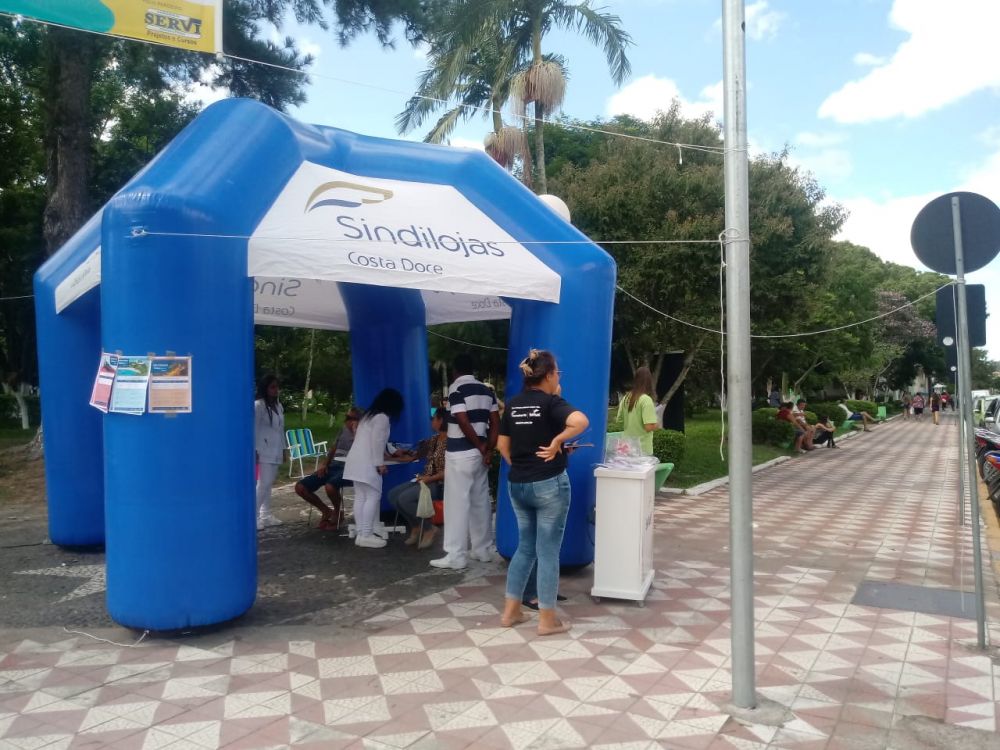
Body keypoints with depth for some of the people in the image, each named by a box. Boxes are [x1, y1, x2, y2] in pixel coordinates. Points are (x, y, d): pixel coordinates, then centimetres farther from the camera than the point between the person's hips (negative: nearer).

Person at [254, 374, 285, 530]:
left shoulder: (278, 406, 14)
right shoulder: (258, 405, -9)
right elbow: (254, 429, -11)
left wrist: (283, 449, 16)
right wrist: (254, 451, -14)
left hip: (275, 451, 7)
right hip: (264, 452, -7)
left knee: (269, 484, 10)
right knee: (263, 484, -12)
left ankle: (265, 515, 16)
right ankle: (254, 516, -6)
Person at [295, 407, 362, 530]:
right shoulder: (343, 431, 19)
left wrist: (356, 431, -15)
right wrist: (324, 463, 6)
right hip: (332, 467, 7)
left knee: (330, 486, -38)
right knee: (300, 487, -7)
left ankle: (337, 513, -5)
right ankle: (326, 510, 11)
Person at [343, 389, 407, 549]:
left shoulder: (369, 415, 23)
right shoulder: (382, 417, -7)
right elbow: (377, 441, -16)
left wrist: (384, 454, 38)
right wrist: (380, 463, -14)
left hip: (356, 461, 10)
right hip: (366, 463, -10)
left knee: (360, 497, 7)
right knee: (373, 497, -7)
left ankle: (361, 534, 7)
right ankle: (366, 535, -7)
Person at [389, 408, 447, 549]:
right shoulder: (433, 440, 13)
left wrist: (430, 478, -23)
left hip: (441, 485, -9)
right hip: (426, 481, 9)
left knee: (404, 498, -25)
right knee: (393, 494, -4)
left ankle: (430, 529, -8)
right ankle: (415, 526, 8)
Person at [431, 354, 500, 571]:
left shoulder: (456, 388, -10)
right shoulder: (487, 390, 10)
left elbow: (463, 422, -19)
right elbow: (495, 423, 6)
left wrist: (480, 446, -8)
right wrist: (489, 450, 3)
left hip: (460, 454, -7)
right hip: (480, 454, 7)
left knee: (457, 503, -3)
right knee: (481, 502, 13)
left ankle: (456, 556, 0)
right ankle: (483, 550, 21)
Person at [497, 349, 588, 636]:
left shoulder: (512, 404, 7)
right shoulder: (551, 401, -12)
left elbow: (502, 445, 12)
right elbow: (581, 421, -30)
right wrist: (556, 442, -20)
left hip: (517, 485, 6)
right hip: (549, 484, -6)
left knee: (525, 546, 19)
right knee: (548, 551, 4)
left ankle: (511, 610, 23)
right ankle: (547, 619, 12)